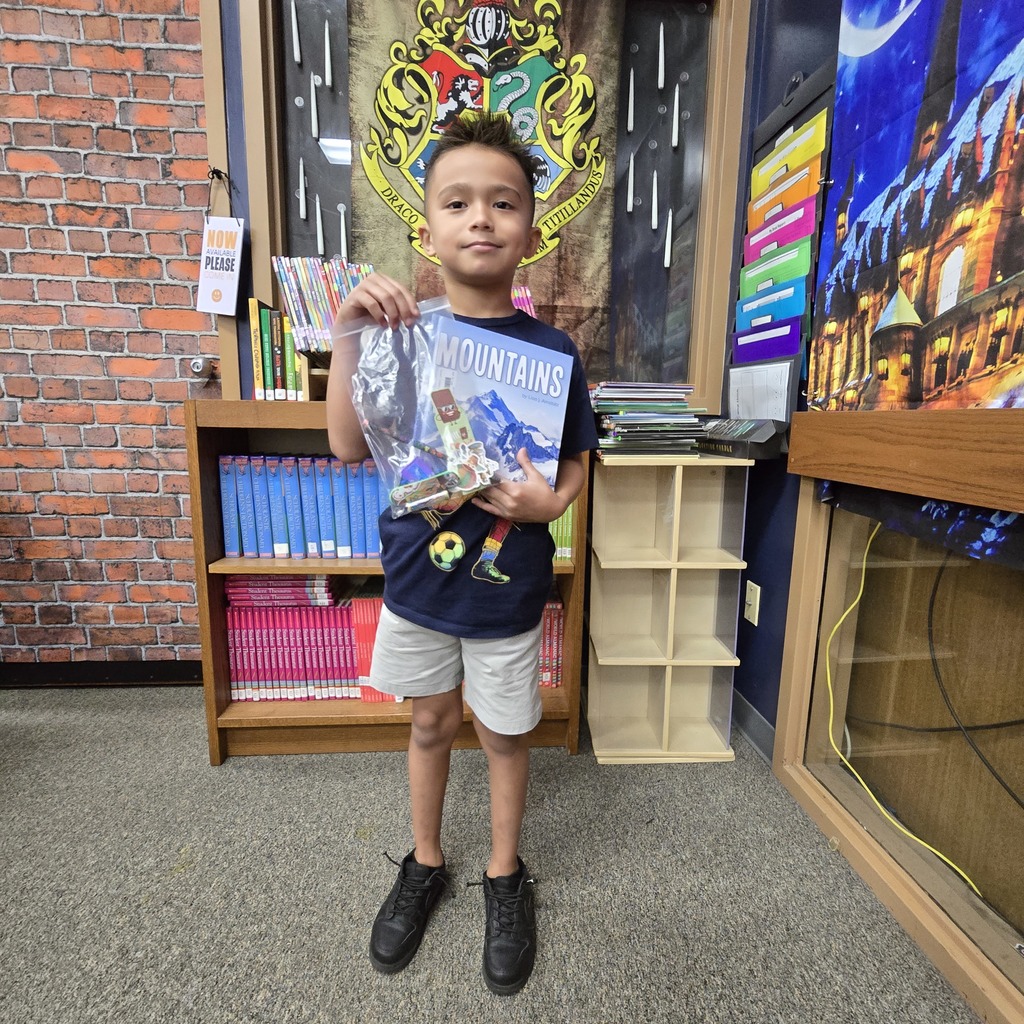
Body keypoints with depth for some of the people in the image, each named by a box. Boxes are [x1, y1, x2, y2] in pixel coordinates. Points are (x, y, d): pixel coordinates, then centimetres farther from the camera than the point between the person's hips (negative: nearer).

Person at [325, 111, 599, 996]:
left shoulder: (551, 350, -7)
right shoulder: (403, 333, -3)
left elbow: (577, 464, 0)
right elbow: (351, 446, -11)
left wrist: (551, 501, -20)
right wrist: (350, 336, -20)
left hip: (506, 588, -1)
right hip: (416, 579, 2)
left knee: (504, 734, 17)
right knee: (431, 723, 21)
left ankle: (505, 875, 45)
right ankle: (425, 864, 48)